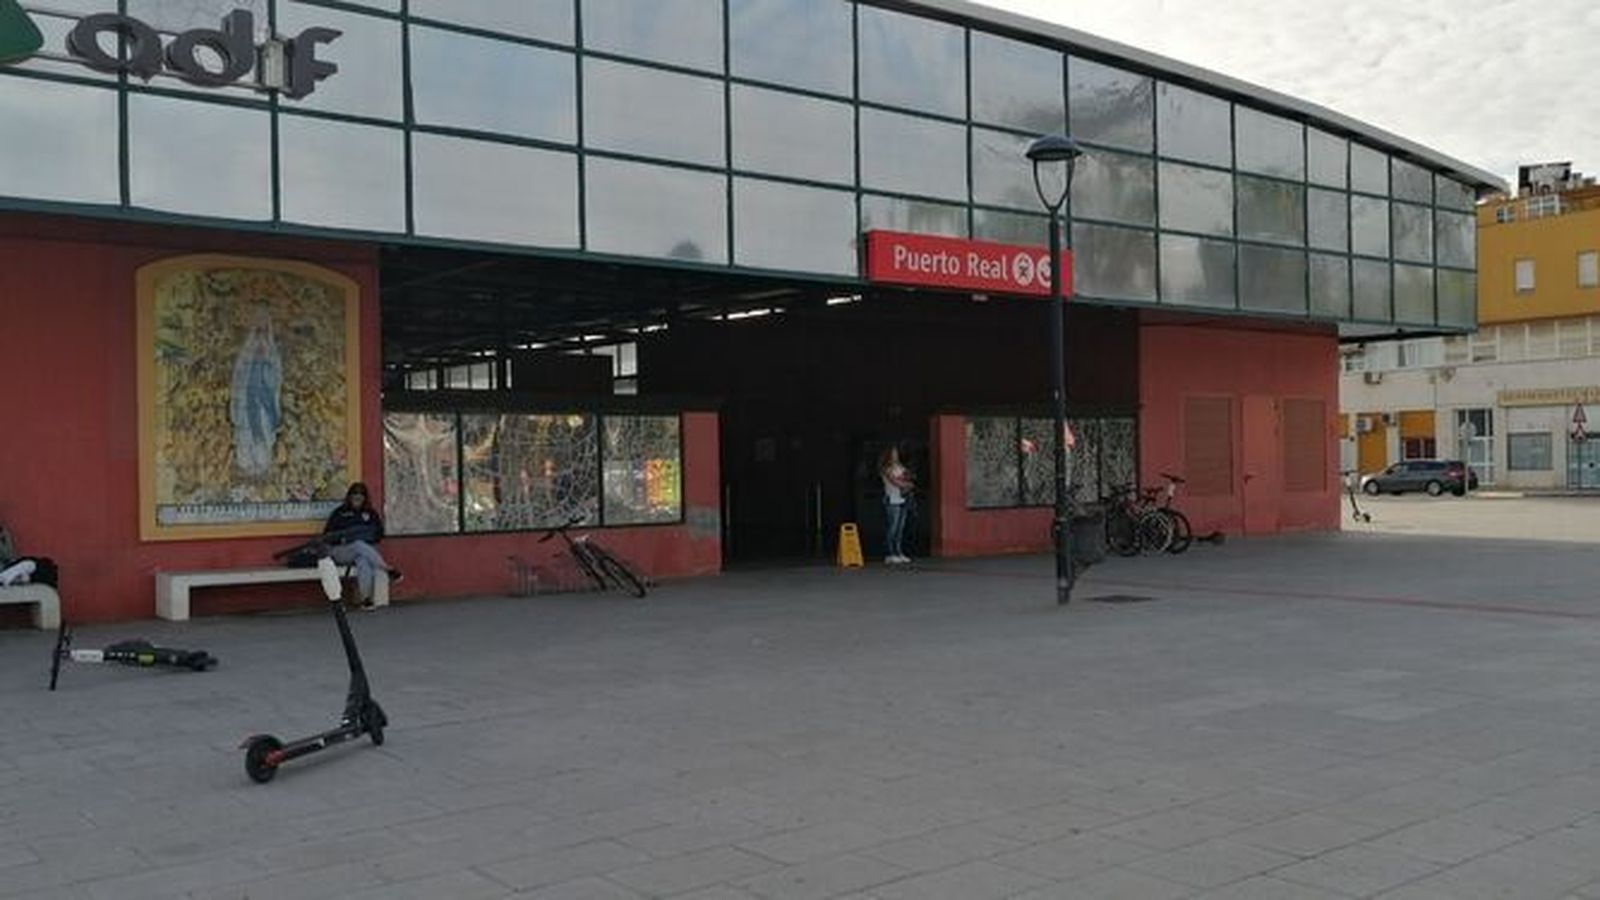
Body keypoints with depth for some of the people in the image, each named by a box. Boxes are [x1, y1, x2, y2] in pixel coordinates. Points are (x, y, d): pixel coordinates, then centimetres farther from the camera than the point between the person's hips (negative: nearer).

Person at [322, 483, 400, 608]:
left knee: (363, 559, -37)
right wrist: (341, 538, -8)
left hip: (365, 549, 1)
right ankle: (389, 570, -44)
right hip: (340, 552, -1)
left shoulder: (371, 514, 16)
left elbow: (378, 533, 15)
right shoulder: (340, 513, 11)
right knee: (359, 545, -36)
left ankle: (366, 598, -47)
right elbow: (327, 534, 9)